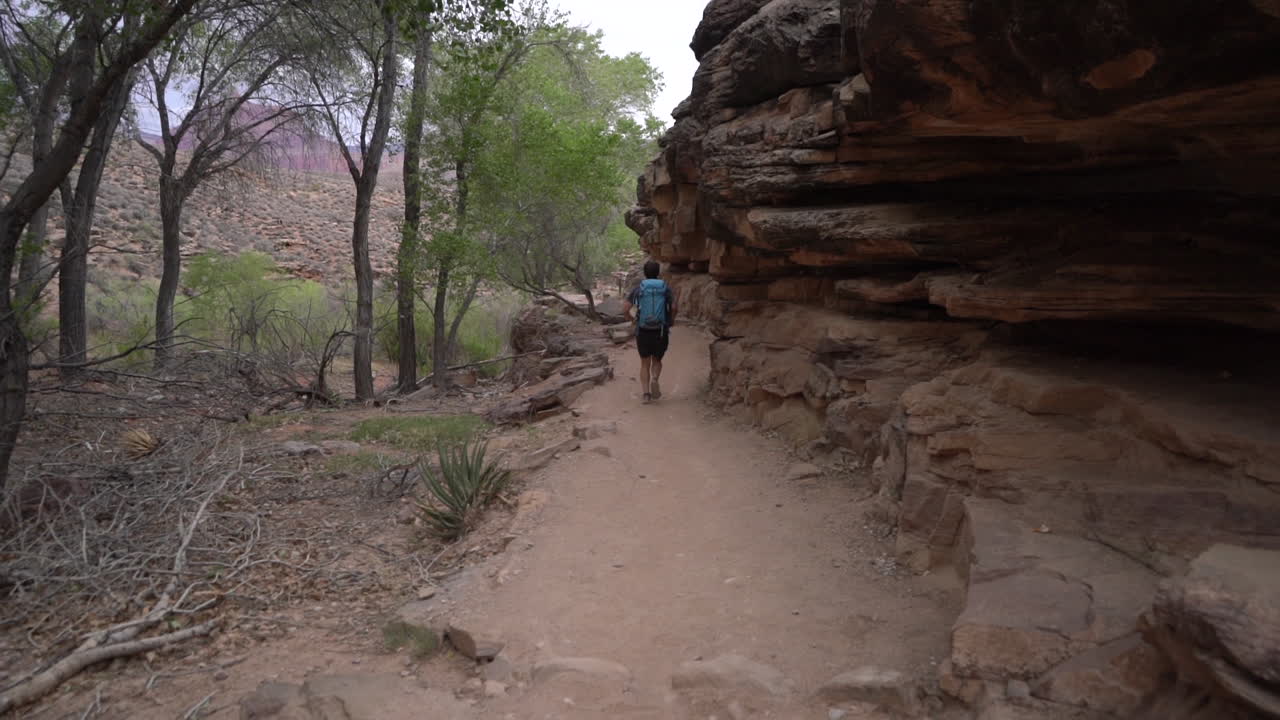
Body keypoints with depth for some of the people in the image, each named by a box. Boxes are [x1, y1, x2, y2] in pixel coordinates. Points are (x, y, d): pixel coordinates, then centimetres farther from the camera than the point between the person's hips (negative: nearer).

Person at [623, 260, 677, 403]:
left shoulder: (638, 289, 3)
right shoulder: (666, 288, 3)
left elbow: (625, 306, -9)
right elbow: (674, 306, -12)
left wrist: (629, 317, 11)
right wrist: (672, 320, 7)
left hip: (643, 332, 0)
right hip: (661, 332, 0)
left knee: (645, 364, 14)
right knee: (657, 361, 19)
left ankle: (646, 393, 1)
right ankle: (654, 379, -11)